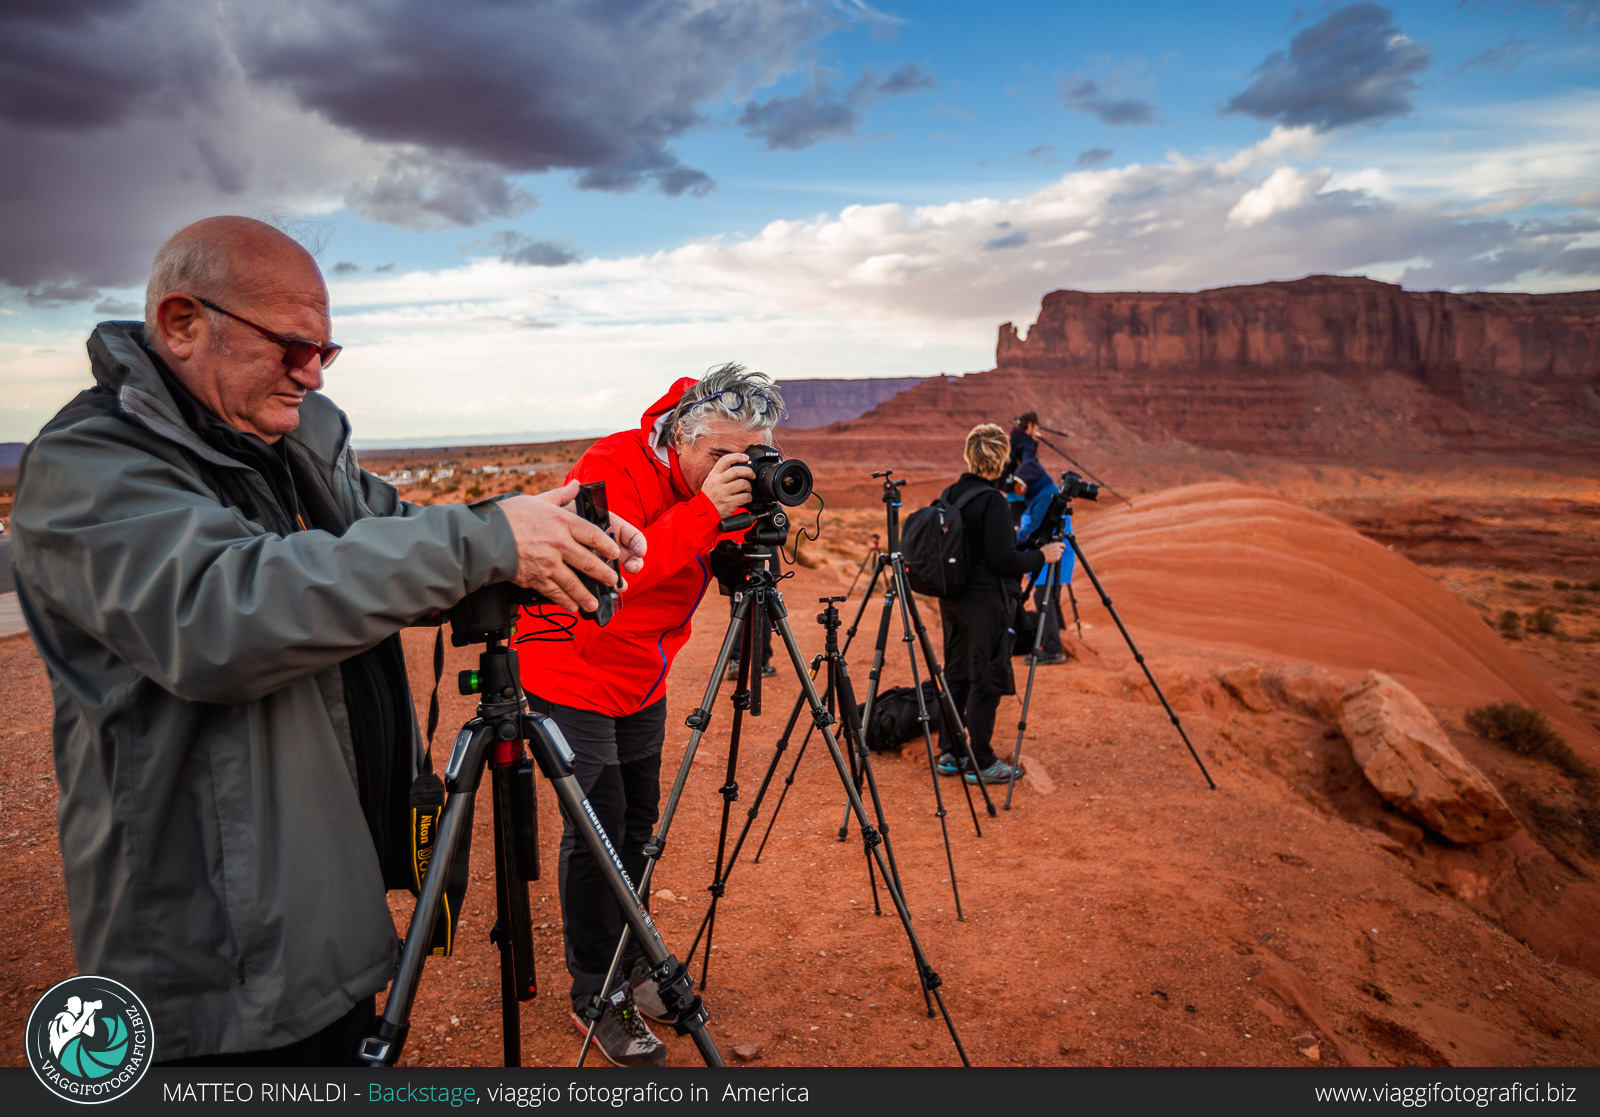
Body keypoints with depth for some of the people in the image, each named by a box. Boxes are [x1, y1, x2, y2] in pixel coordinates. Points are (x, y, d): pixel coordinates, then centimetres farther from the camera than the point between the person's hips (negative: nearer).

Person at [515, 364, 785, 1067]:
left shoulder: (723, 483, 1)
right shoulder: (612, 468, -22)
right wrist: (704, 510, -39)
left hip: (642, 679, 7)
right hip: (572, 674, -7)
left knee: (637, 824, 12)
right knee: (597, 829, -5)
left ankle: (628, 965, 31)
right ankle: (595, 997, 12)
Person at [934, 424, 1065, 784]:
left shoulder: (950, 495, 7)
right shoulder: (992, 501, -17)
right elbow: (1004, 559, -18)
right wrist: (1041, 555, -5)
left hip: (953, 600, 8)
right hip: (985, 602, -8)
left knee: (955, 676, 15)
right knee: (986, 681, 0)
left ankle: (949, 754, 22)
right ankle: (980, 763, 7)